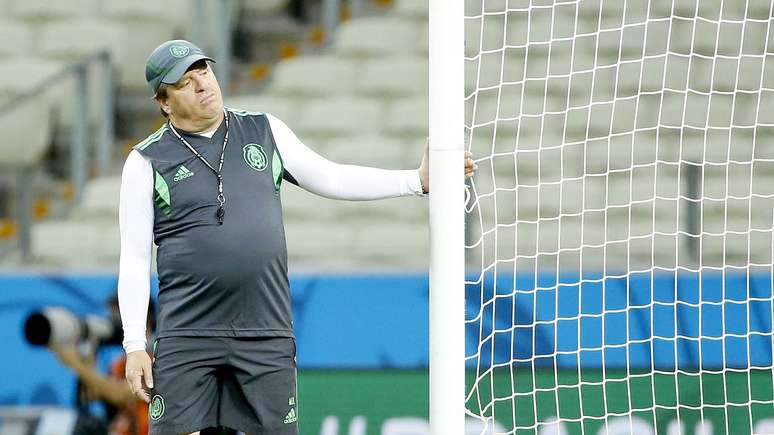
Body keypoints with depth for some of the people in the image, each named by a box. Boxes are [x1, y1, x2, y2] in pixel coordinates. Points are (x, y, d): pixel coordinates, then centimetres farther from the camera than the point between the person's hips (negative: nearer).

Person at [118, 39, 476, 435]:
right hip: (187, 337, -2)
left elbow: (331, 178, 13)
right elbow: (134, 258, 1)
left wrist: (417, 180, 3)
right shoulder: (147, 162, 2)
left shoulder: (264, 131, 11)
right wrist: (134, 346, -6)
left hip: (267, 335, 2)